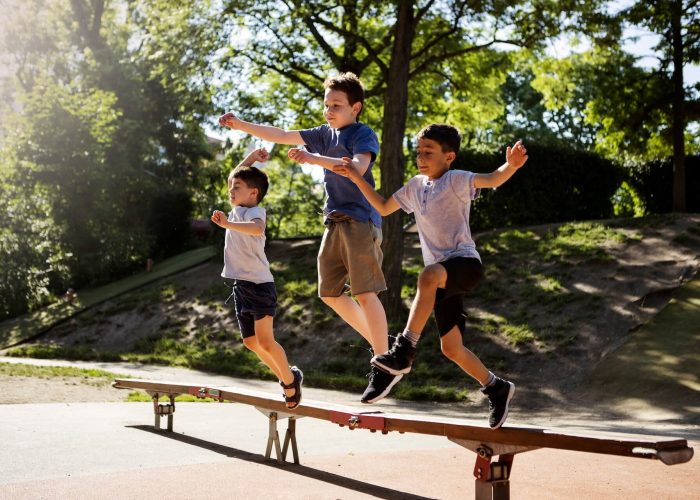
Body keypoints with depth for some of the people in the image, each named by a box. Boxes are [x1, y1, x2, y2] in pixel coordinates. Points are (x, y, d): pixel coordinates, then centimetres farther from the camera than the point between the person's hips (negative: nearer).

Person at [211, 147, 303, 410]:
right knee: (251, 342, 10)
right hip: (240, 286, 9)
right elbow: (234, 180, 29)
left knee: (265, 340, -13)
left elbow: (257, 228, -36)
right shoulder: (237, 209, 13)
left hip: (259, 284, -9)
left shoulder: (254, 211, -12)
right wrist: (249, 160, 22)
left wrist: (228, 224, -43)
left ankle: (290, 380, 4)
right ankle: (286, 377, 23)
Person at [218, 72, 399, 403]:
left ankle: (384, 367, -3)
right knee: (330, 293, 7)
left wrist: (315, 158, -34)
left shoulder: (364, 135, -6)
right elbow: (282, 136, 13)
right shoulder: (325, 134, 15)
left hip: (360, 221, -8)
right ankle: (380, 343, 19)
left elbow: (358, 166, -26)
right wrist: (242, 125, 4)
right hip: (334, 222, 8)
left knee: (364, 293, -11)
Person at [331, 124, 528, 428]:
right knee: (451, 348, 6)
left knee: (428, 276, -41)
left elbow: (492, 180, -26)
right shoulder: (415, 186, 14)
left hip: (465, 262, -8)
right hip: (442, 274, 8)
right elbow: (383, 208, 26)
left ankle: (404, 350, -38)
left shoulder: (456, 180, -7)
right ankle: (497, 388, 26)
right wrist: (357, 178, 17)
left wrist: (511, 166, -47)